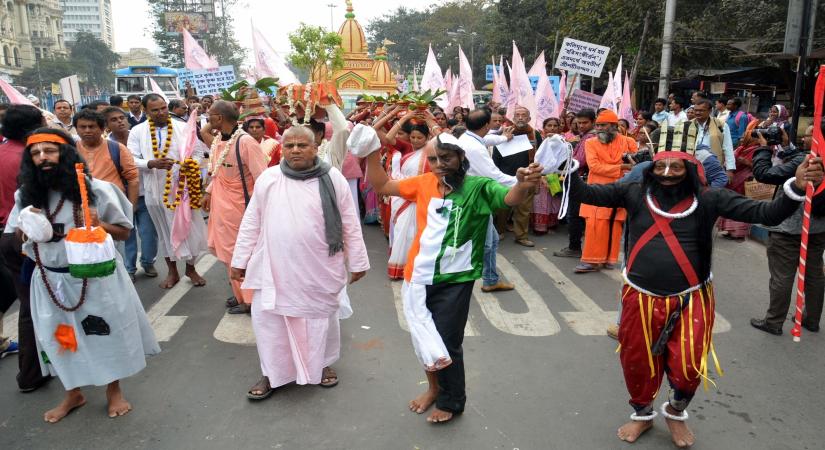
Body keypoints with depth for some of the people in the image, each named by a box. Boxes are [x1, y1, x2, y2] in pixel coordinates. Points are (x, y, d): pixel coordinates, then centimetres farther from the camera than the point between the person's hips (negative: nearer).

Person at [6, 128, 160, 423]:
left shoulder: (96, 190, -11)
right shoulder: (26, 195, 0)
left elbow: (124, 232, -5)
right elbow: (14, 237, 12)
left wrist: (100, 225, -24)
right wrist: (28, 228, -10)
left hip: (96, 277, -3)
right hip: (50, 280, 4)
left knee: (106, 333, 10)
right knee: (60, 338, 16)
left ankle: (114, 390, 33)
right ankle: (73, 393, 39)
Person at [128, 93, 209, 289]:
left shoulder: (183, 127, 0)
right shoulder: (137, 131, 0)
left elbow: (198, 151, 3)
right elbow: (131, 159, -3)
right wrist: (152, 164, -20)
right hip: (155, 190, 1)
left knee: (190, 227, 4)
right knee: (164, 230, 14)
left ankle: (191, 268, 25)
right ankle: (172, 271, 29)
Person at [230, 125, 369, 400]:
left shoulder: (333, 179, -6)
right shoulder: (268, 179, -1)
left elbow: (350, 224, -1)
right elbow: (251, 223, 5)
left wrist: (357, 262, 1)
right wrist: (240, 260, 5)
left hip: (319, 268, -1)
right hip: (274, 267, 1)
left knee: (321, 317, 14)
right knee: (268, 319, 7)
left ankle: (323, 364, 38)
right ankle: (272, 374, 27)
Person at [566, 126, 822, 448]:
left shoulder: (708, 199, -6)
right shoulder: (634, 193, -4)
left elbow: (767, 214, -12)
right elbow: (585, 193, -9)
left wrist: (796, 187, -28)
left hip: (690, 299, -1)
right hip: (641, 298, 1)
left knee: (688, 366, 4)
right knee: (636, 362, 15)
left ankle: (676, 412, 40)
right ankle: (642, 414, 45)